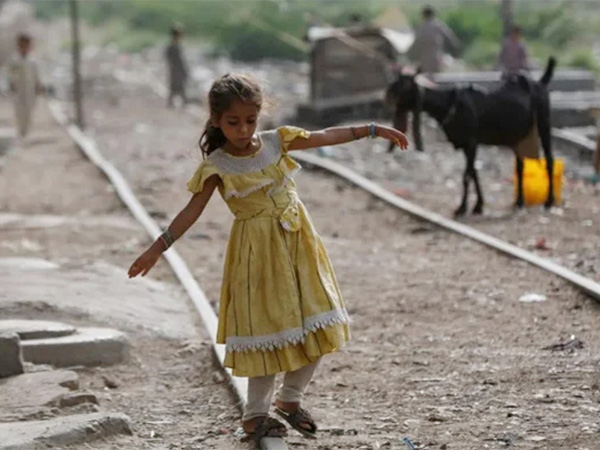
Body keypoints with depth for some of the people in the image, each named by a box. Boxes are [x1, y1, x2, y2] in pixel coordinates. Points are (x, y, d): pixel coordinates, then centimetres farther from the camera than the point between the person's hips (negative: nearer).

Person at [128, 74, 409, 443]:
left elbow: (328, 136, 3)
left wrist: (374, 130, 1)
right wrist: (158, 248, -19)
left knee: (316, 325, 7)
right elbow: (192, 211, -11)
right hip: (259, 252, -5)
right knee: (269, 329, -1)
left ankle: (290, 398, 27)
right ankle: (256, 414, 14)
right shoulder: (216, 166, -11)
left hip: (298, 242, 5)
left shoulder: (277, 141, 0)